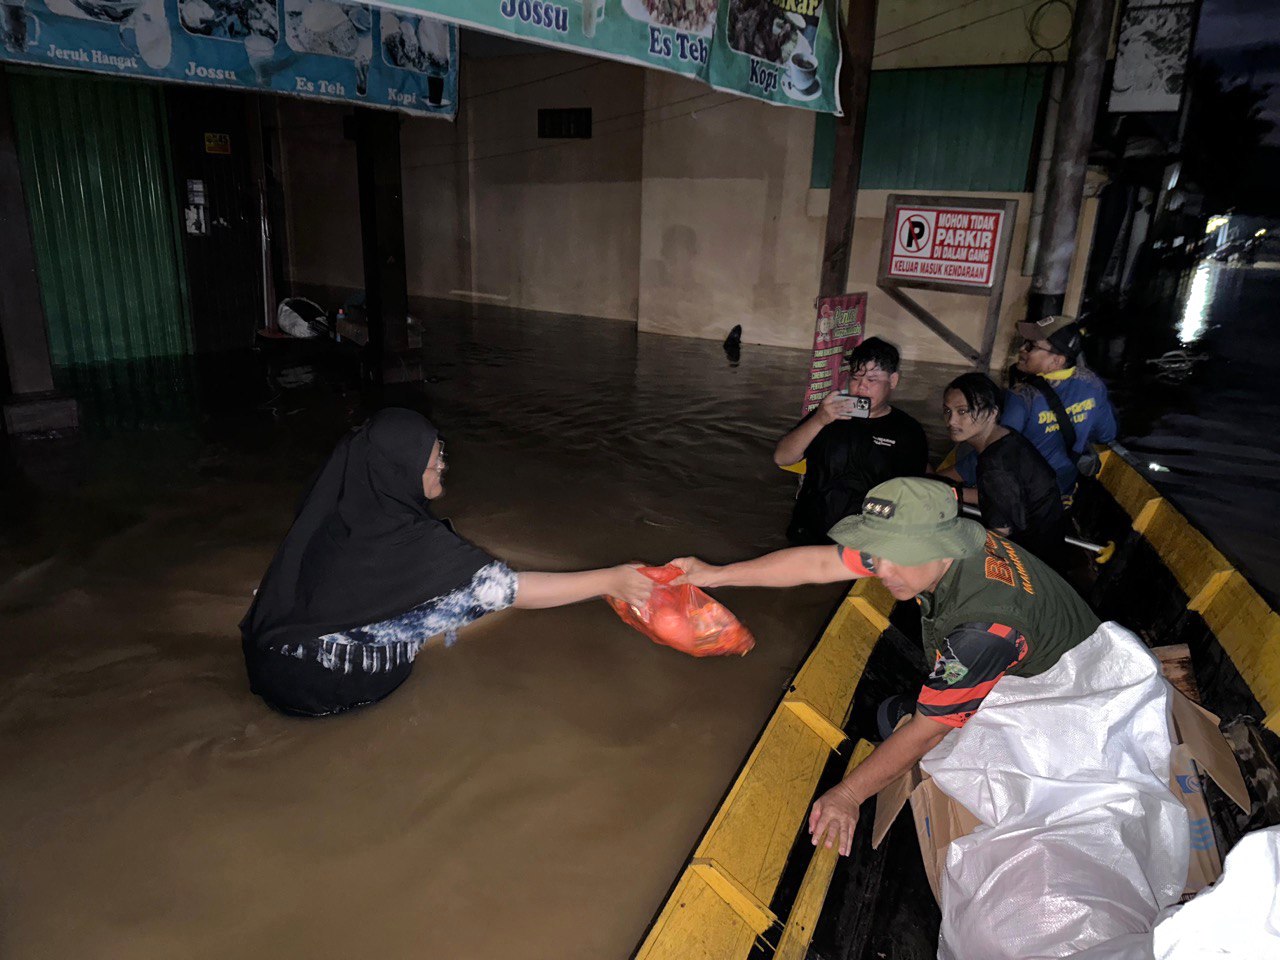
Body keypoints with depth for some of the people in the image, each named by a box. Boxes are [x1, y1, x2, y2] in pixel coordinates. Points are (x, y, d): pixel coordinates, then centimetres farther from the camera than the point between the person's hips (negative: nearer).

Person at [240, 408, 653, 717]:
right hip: (327, 686, -6)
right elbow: (510, 589, -25)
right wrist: (611, 580, -21)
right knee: (475, 593, -3)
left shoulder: (340, 504, -8)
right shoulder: (408, 540, -27)